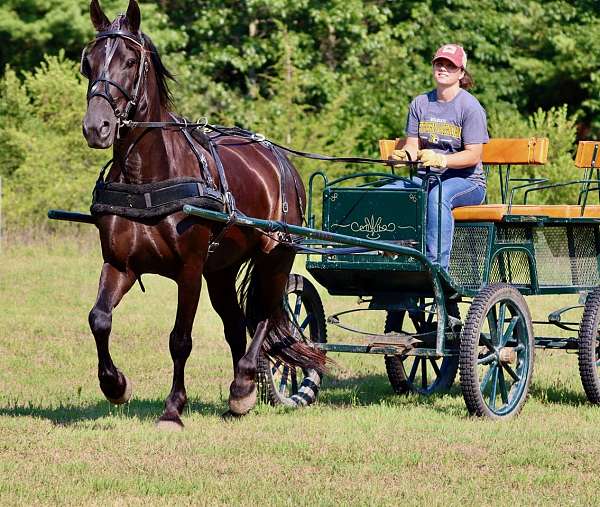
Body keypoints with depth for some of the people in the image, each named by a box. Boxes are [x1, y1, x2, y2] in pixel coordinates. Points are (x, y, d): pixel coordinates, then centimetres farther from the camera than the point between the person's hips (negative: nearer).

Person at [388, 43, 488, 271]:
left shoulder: (470, 106, -5)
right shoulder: (420, 104, 13)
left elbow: (473, 156, -11)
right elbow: (413, 145, 11)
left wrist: (440, 160, -28)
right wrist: (405, 154, -16)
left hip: (466, 180, -5)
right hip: (425, 177, 5)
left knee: (438, 195, -40)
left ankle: (437, 265, -46)